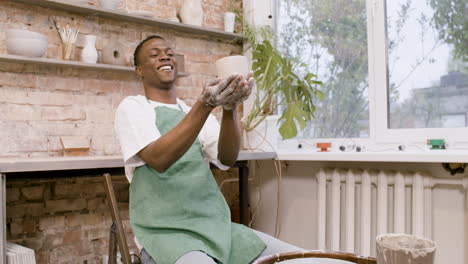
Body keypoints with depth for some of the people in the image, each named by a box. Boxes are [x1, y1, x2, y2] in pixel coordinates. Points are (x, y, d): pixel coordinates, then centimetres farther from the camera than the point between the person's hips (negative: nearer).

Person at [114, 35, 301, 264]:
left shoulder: (195, 111, 15)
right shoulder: (132, 107, 1)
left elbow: (227, 159, -3)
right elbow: (158, 159, -18)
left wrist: (230, 108, -20)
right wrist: (205, 105, -27)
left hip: (219, 227, 5)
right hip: (167, 233, -5)